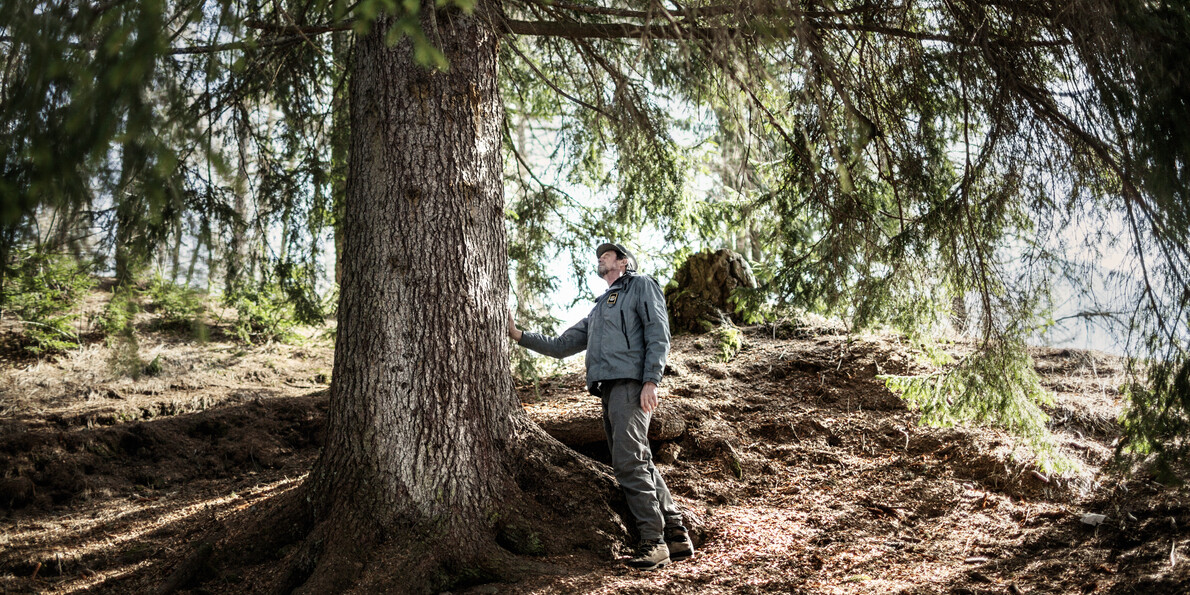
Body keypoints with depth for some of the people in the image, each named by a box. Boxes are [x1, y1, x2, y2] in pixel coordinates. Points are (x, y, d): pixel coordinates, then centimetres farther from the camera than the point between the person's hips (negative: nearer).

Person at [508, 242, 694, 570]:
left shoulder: (641, 286, 10)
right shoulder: (599, 309, 32)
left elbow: (658, 335, -3)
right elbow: (560, 346, 31)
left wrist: (651, 381, -15)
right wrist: (519, 335, 21)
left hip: (630, 383, -8)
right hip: (608, 389, 8)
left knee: (629, 462, -17)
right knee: (637, 464, 2)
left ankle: (654, 542, -16)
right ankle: (676, 536, 4)